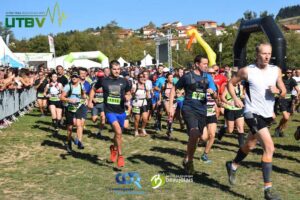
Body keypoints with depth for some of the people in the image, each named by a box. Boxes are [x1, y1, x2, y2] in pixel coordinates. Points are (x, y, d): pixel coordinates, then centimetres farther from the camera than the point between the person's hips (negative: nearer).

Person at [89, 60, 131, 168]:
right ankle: (120, 156, -9)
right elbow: (93, 89, 14)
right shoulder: (104, 81, -3)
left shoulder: (124, 81, 1)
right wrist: (90, 101, 5)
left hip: (121, 111, 3)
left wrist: (128, 97, -8)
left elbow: (128, 94, 14)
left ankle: (114, 148, 48)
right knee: (118, 131, -22)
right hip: (109, 111, -3)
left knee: (118, 133, 17)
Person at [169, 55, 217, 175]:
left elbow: (215, 96, 10)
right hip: (189, 109, -5)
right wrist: (171, 107, -3)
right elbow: (174, 89, 4)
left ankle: (187, 159, 31)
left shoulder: (208, 77, 8)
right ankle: (189, 161, -3)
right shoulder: (187, 76, -3)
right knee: (195, 134, -23)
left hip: (202, 111, 5)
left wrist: (212, 92, -15)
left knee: (204, 137, 7)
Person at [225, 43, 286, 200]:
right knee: (269, 147, -17)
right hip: (253, 113, -6)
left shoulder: (276, 70, 3)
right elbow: (230, 83, 3)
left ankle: (233, 166, 48)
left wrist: (277, 90, -16)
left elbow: (284, 93, 6)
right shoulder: (247, 71, -10)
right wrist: (235, 98, -12)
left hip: (267, 114, 6)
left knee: (250, 145, 22)